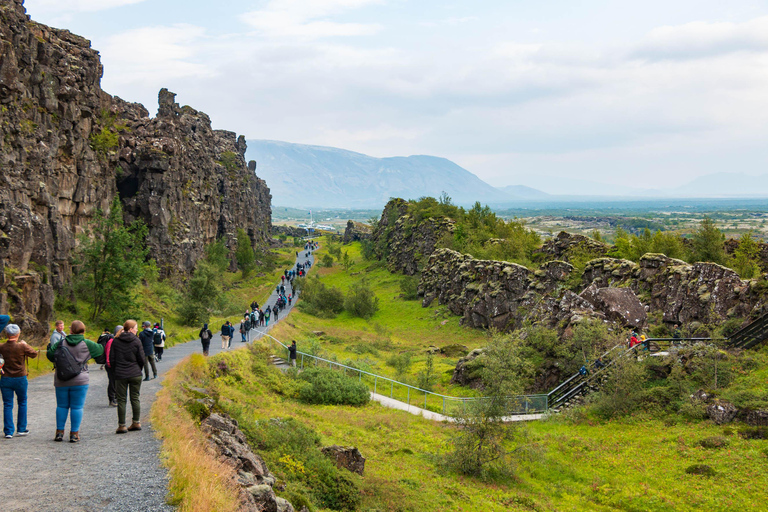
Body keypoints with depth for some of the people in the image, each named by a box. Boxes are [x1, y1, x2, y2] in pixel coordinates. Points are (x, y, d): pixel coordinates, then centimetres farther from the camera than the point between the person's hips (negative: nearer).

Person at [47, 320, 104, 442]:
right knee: (77, 407, 3)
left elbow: (50, 354, -1)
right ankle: (74, 434, 4)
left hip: (61, 382, 2)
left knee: (62, 406, 13)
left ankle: (59, 432, 15)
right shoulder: (87, 344, -4)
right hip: (79, 381, -2)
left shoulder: (61, 343, 0)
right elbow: (100, 349, 9)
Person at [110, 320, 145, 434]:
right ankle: (136, 423, 13)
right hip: (135, 375, -1)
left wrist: (116, 371, 15)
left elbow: (111, 359, 3)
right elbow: (142, 359, -5)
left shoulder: (116, 341, 1)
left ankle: (122, 425, 5)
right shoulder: (136, 341, -5)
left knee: (121, 400, 5)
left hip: (120, 375, 1)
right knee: (135, 398, 10)